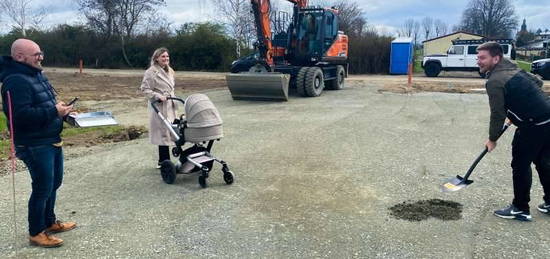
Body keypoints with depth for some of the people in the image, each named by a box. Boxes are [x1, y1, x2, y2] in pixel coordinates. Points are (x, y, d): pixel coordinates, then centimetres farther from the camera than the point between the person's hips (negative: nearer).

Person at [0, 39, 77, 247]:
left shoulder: (36, 74, 11)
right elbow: (21, 115, -30)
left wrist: (60, 110, 4)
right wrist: (54, 111, -24)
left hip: (51, 140, 10)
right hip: (34, 144, -10)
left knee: (54, 183, 19)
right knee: (43, 188, -1)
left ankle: (49, 222, 37)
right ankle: (36, 233, 16)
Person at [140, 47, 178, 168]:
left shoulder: (169, 71, 15)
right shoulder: (151, 72, -10)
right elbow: (145, 89, -11)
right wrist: (158, 96, -21)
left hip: (169, 106, 8)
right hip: (159, 107, -8)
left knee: (169, 131, 9)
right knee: (163, 133, -8)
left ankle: (162, 162, 20)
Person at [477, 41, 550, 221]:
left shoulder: (494, 81, -16)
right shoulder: (512, 69, 12)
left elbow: (498, 114, -14)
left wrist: (492, 139, -3)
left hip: (533, 126, -9)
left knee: (520, 166, 3)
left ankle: (520, 209, 12)